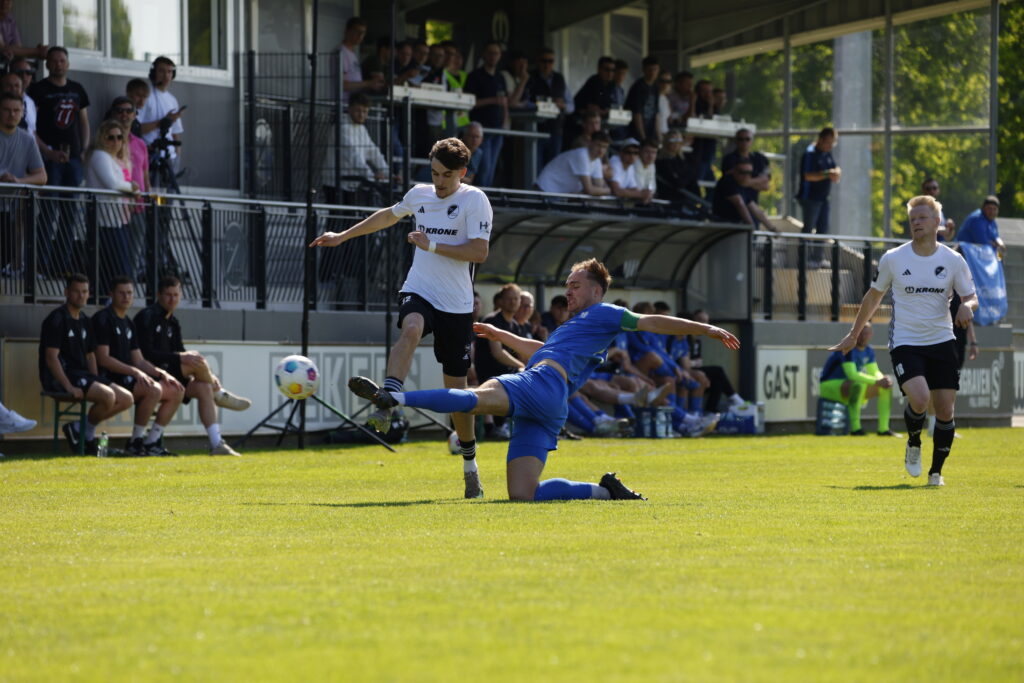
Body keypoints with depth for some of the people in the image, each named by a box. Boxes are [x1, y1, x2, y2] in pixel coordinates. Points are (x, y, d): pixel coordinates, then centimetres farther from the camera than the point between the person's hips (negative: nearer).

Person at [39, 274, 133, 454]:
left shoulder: (85, 321, 17)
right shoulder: (57, 319, -9)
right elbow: (51, 357, -15)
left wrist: (96, 381, 5)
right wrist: (69, 387, -22)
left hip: (82, 375, 9)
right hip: (59, 378, -9)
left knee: (126, 399, -3)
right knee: (107, 396, -29)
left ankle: (79, 428, 3)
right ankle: (87, 431, -5)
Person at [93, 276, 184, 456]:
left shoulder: (129, 324, 21)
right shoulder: (103, 319, -7)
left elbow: (139, 361, 20)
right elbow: (103, 359, -16)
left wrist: (161, 373, 4)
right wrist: (134, 372, -22)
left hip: (128, 378, 9)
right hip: (110, 379, -9)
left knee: (176, 391, 1)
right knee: (154, 389, -31)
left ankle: (151, 442, -1)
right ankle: (135, 442, -21)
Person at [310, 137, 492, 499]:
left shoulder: (474, 200, -4)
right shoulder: (420, 194, 11)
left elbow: (479, 252, -13)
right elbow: (388, 216, 31)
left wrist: (432, 245, -17)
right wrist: (342, 236, 36)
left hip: (457, 304, -2)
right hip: (418, 291, 2)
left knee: (456, 386, 3)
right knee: (411, 330, -35)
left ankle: (470, 465, 22)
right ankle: (385, 407, -51)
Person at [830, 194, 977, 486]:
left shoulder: (953, 261, -1)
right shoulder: (892, 259, -2)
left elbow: (971, 297, 5)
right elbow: (874, 296, 12)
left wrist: (967, 306, -21)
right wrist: (853, 336, 19)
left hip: (941, 342, 2)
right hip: (905, 343, -2)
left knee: (945, 410, -1)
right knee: (919, 399, -24)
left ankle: (936, 471, 18)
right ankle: (913, 445, 7)